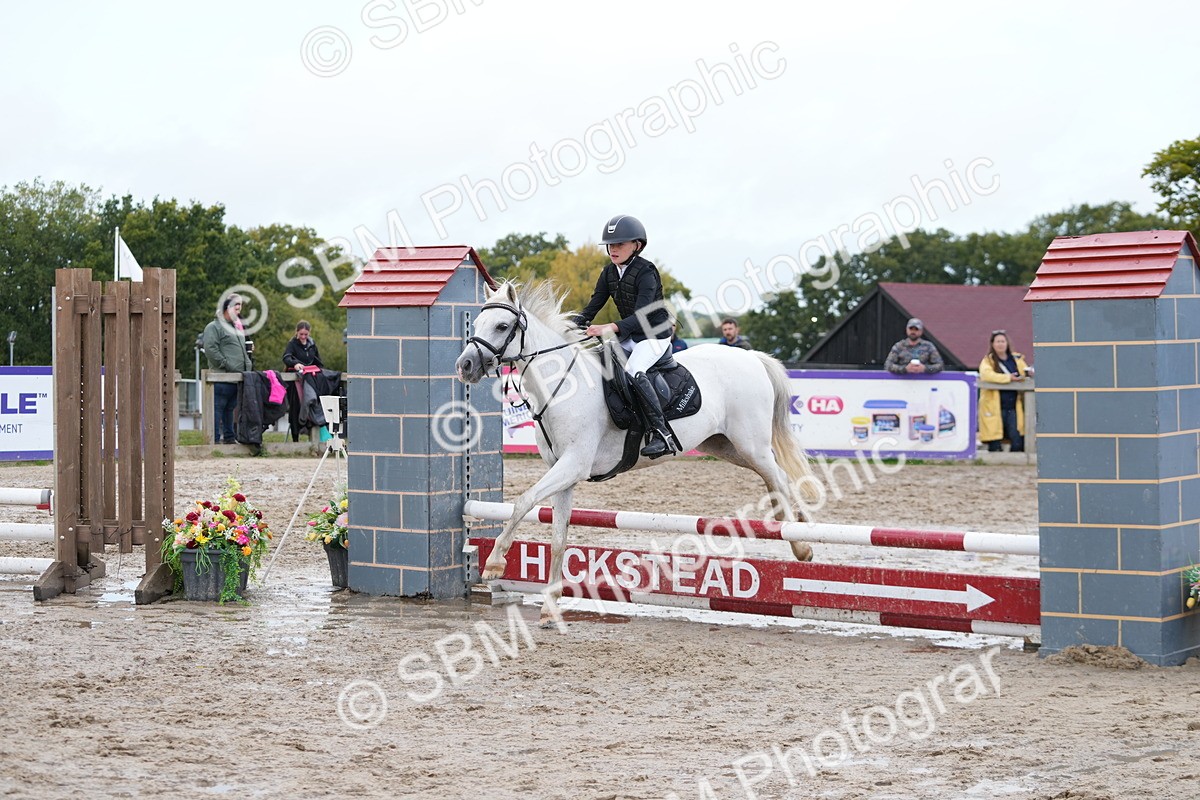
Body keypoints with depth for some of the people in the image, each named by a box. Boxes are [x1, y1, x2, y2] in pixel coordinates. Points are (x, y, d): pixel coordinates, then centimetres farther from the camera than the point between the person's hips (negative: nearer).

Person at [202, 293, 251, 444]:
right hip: (222, 377, -8)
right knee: (218, 407, -7)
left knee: (231, 408, 12)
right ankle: (215, 439, -8)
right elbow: (210, 349, -15)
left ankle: (229, 437, 16)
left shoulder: (237, 327, 24)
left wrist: (248, 365, 17)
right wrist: (226, 365, -17)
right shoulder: (214, 327, -4)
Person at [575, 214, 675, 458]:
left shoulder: (646, 273, -19)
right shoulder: (609, 272, 5)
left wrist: (610, 328, -44)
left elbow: (640, 316, -29)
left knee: (633, 372, -32)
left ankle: (661, 434, -33)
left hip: (655, 335, -9)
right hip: (629, 335, 9)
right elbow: (593, 306, 6)